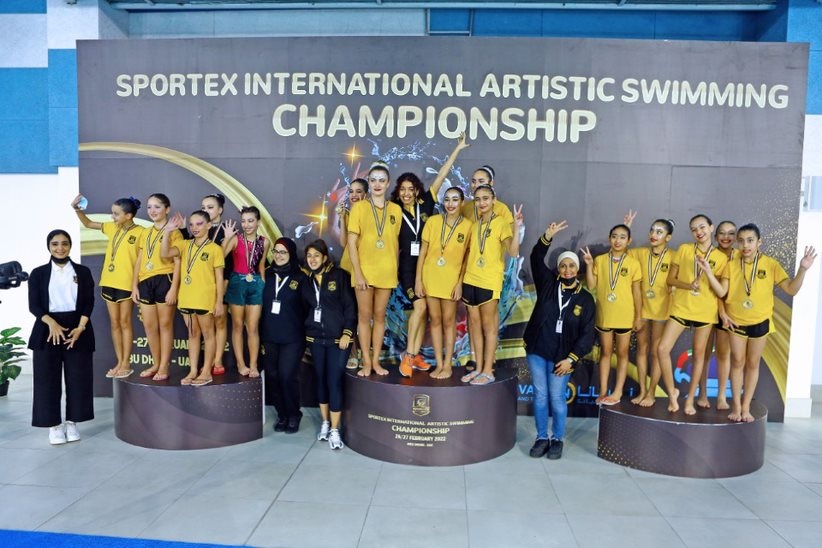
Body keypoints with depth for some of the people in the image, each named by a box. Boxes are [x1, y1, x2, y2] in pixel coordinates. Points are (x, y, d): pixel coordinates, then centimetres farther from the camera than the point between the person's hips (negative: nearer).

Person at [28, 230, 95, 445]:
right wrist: (51, 323, -19)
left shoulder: (83, 272, 7)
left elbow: (89, 303, 1)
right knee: (48, 378, 2)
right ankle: (54, 425, 12)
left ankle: (71, 422, 16)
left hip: (78, 329, 1)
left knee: (77, 378, 3)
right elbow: (34, 305, -2)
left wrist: (80, 327, -12)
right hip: (48, 330, 0)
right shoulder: (38, 273, 6)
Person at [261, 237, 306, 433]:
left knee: (288, 377, -6)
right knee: (272, 377, 6)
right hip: (269, 337, 4)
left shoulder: (300, 278, -1)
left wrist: (304, 333, -5)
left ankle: (294, 415, 13)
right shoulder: (267, 275, 9)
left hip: (292, 339, -4)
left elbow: (306, 308, -1)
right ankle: (282, 414, 22)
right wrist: (260, 336, 8)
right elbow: (261, 305, 11)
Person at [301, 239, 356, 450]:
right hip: (315, 338, 5)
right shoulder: (307, 280, 9)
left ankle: (335, 430, 3)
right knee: (320, 379, 11)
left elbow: (350, 306, -8)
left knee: (334, 381, -6)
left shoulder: (339, 275, -4)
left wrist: (347, 332, -13)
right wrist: (307, 330, 4)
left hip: (337, 337, -4)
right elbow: (306, 308, 12)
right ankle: (325, 423, 25)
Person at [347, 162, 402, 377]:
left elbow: (395, 241, 12)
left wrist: (394, 268, 7)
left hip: (387, 272, 2)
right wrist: (358, 272, -12)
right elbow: (351, 242, -6)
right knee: (364, 316, 4)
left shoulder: (396, 210, 6)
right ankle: (366, 362, 13)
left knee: (379, 316, 9)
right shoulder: (359, 207, -2)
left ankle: (376, 361, 17)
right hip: (364, 270, -2)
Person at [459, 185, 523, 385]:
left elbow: (513, 252, -18)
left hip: (490, 281, -6)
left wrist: (517, 228, -29)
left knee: (488, 325, 2)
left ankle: (488, 371, 9)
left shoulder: (501, 223, -6)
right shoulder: (474, 224, 10)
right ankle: (479, 368, 19)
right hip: (470, 280, 6)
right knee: (474, 325, 9)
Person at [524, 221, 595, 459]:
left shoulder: (585, 299, -2)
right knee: (540, 395, 9)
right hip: (537, 350, 2)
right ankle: (541, 438, 22)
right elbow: (536, 259, -9)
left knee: (557, 398, 5)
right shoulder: (548, 284, 1)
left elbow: (587, 334, -3)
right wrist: (547, 237, -23)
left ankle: (557, 439, 23)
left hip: (561, 357, -1)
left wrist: (571, 359, -11)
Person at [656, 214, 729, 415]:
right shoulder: (683, 249, 1)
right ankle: (672, 391, 8)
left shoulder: (721, 258, 0)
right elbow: (670, 279, 2)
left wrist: (708, 271, -20)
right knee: (663, 349, -11)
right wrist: (688, 285, -17)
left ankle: (690, 399, 19)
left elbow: (721, 292, -6)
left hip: (705, 312, 0)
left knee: (698, 355, 8)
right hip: (680, 308, 0)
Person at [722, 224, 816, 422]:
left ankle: (746, 408, 20)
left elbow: (791, 289, -12)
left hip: (760, 322, 0)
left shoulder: (770, 265, -7)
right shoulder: (731, 266, -5)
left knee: (753, 364, 10)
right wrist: (722, 313, -17)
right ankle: (736, 406, 16)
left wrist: (802, 269, -26)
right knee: (737, 363, 7)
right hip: (736, 321, 0)